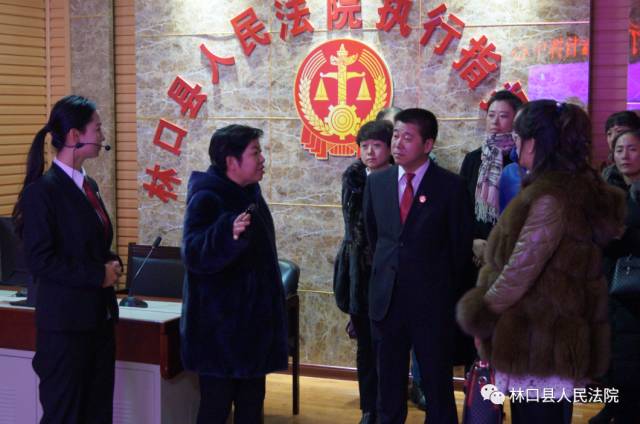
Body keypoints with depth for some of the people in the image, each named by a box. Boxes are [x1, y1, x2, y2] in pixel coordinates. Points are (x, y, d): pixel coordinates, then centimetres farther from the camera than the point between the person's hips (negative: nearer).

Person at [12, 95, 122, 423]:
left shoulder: (88, 185, 12)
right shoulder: (43, 190, -14)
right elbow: (40, 260, -18)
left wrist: (112, 264, 1)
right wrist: (98, 275, -15)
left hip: (99, 317, 8)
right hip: (66, 322, -8)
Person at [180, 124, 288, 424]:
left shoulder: (250, 194, 10)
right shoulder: (207, 198, -16)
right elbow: (193, 254, -29)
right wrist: (228, 234, -47)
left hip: (252, 320, 9)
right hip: (221, 324, -9)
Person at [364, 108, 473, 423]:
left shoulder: (450, 186, -8)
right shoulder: (376, 182, 4)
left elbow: (461, 246, 0)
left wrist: (445, 289, 6)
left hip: (432, 301, -4)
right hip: (386, 298, 4)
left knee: (438, 386, 4)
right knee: (389, 386, 13)